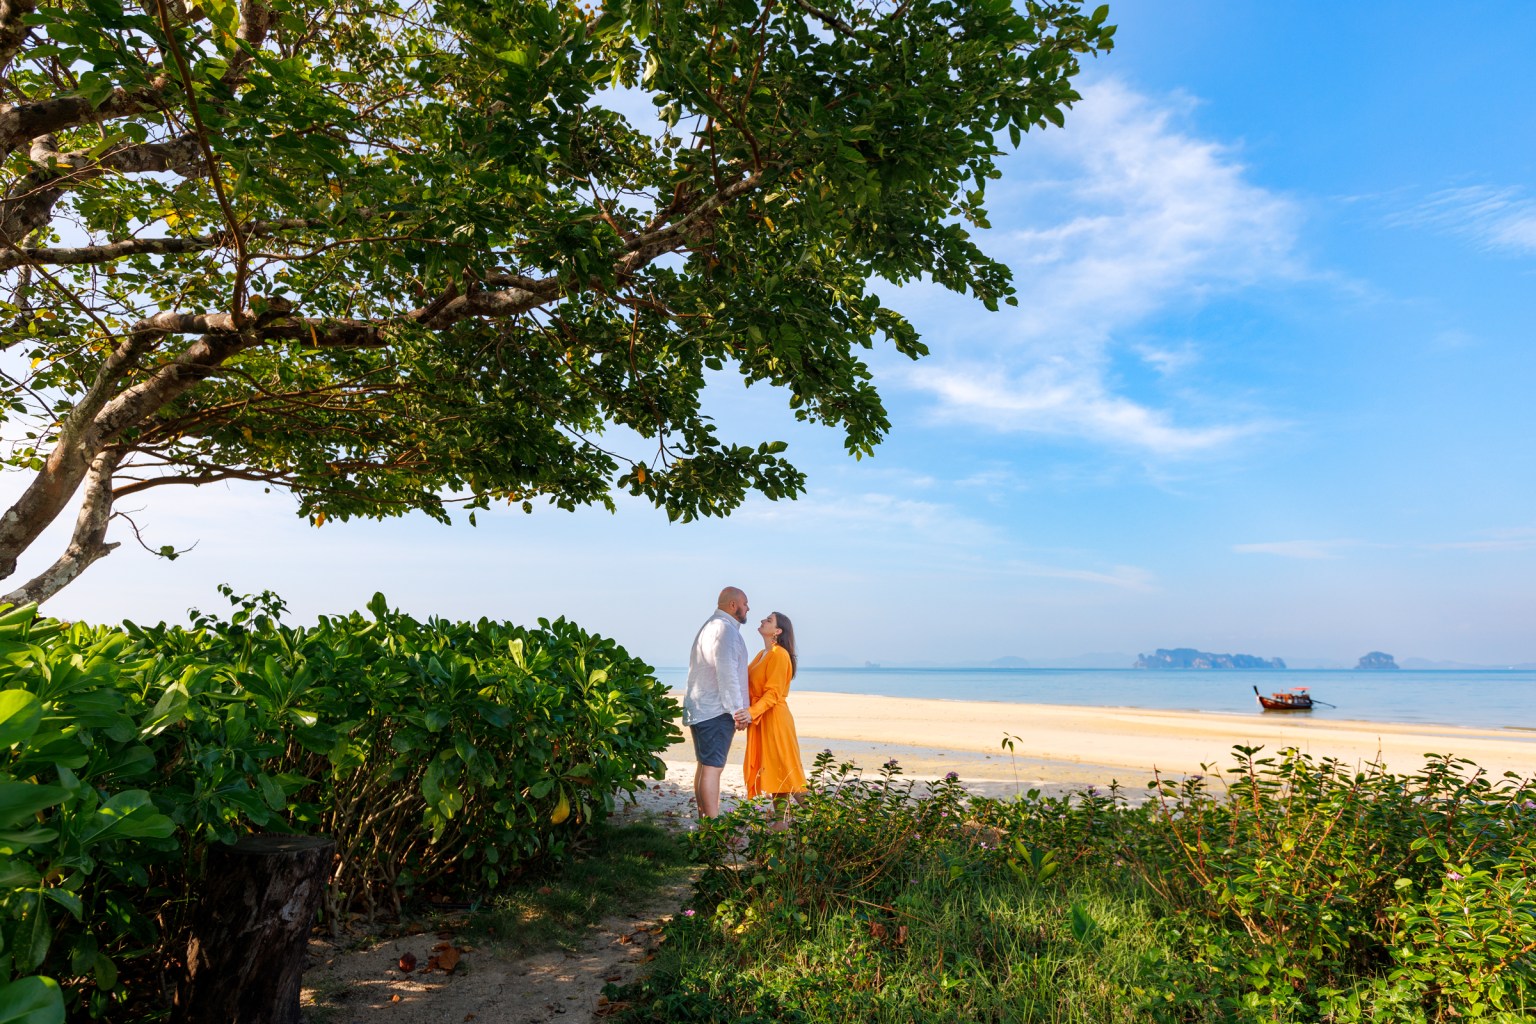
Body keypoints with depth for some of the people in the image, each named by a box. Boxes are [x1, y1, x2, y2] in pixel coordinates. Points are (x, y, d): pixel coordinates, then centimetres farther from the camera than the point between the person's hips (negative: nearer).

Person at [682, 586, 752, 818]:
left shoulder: (709, 627, 20)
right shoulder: (726, 629, -14)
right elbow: (727, 675, -20)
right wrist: (739, 711, -15)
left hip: (699, 708, 10)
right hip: (716, 711, -10)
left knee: (705, 764, 13)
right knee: (713, 766, -10)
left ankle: (704, 817, 18)